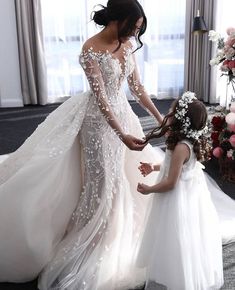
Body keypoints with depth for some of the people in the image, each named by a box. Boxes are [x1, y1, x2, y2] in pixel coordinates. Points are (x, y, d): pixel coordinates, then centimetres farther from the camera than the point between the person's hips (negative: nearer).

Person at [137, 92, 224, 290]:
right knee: (187, 240, 24)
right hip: (190, 193, 10)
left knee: (179, 242, 7)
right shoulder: (192, 141, -1)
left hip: (179, 199, -10)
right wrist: (154, 167, 15)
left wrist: (148, 190, -10)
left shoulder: (181, 147, -29)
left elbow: (171, 183, -24)